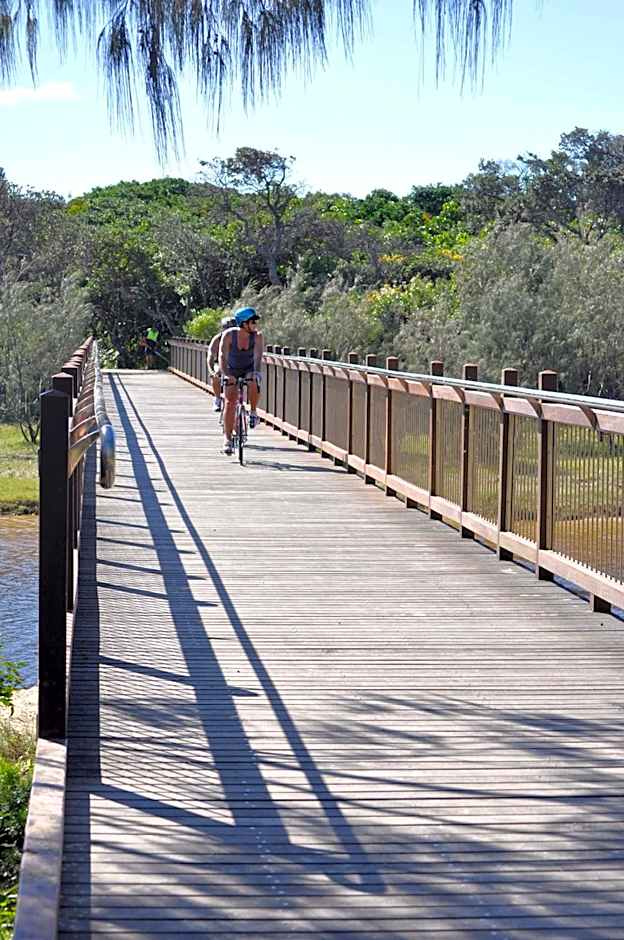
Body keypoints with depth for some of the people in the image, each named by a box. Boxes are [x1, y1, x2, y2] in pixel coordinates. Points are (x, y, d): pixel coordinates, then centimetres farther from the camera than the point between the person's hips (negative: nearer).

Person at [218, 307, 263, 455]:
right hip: (231, 370, 0)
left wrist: (256, 372, -50)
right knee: (230, 402, -13)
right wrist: (226, 374, -45)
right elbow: (222, 356, -30)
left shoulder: (257, 336, -20)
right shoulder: (229, 335, -22)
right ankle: (227, 438, -7)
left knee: (254, 384, -34)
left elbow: (258, 356, -32)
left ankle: (253, 412, -10)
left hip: (249, 369, 0)